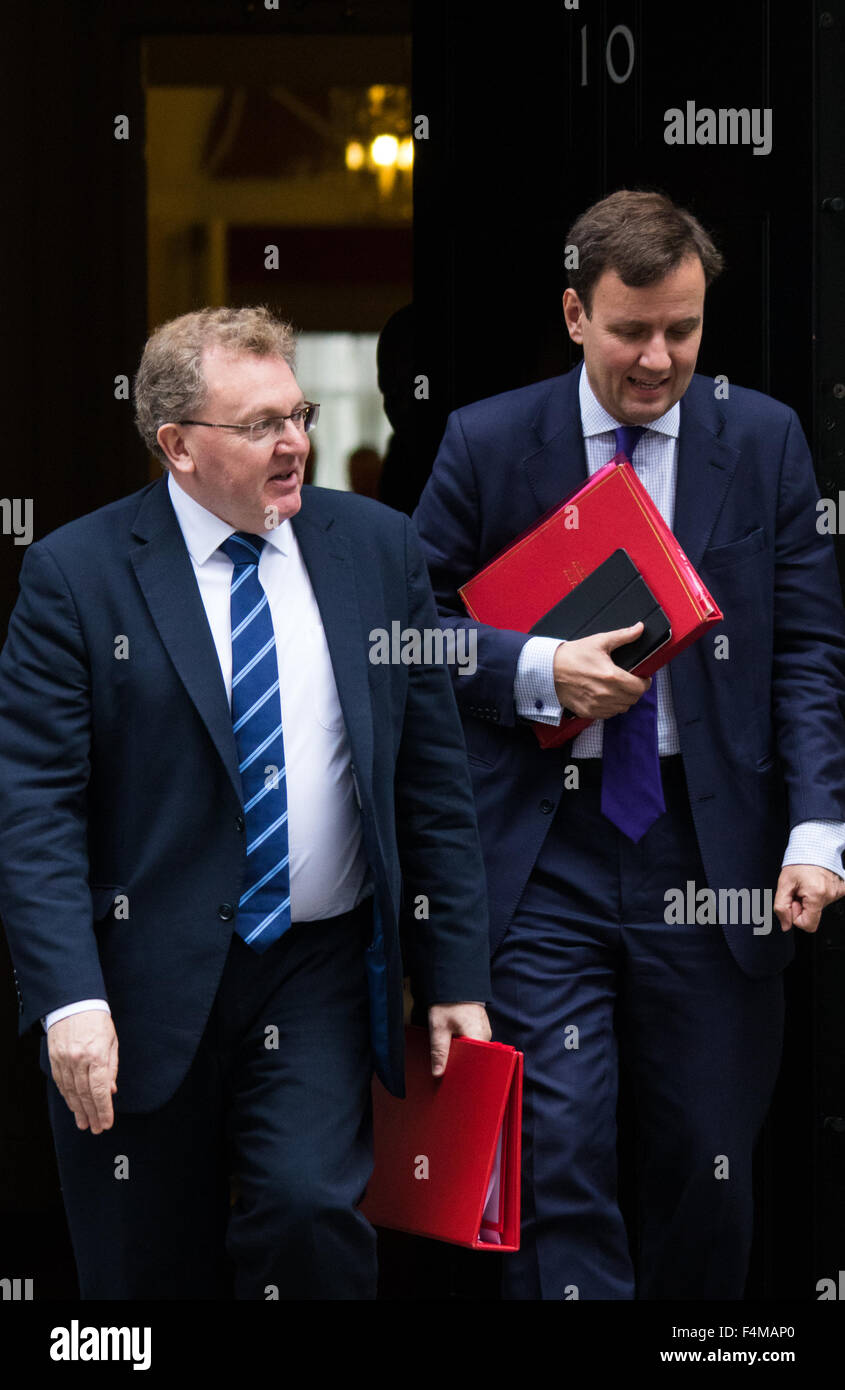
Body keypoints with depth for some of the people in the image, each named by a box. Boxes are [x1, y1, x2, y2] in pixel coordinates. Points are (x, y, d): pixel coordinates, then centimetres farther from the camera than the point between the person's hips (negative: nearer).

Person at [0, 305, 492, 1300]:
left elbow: (433, 780, 9)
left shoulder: (377, 548, 5)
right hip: (146, 989, -1)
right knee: (150, 1271, 5)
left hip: (318, 976, 2)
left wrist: (455, 975, 6)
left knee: (312, 1209, -19)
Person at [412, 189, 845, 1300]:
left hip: (710, 853, 1)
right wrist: (538, 671, -14)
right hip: (544, 861, -1)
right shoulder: (486, 444, 2)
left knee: (707, 1166, 8)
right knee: (556, 1158, -8)